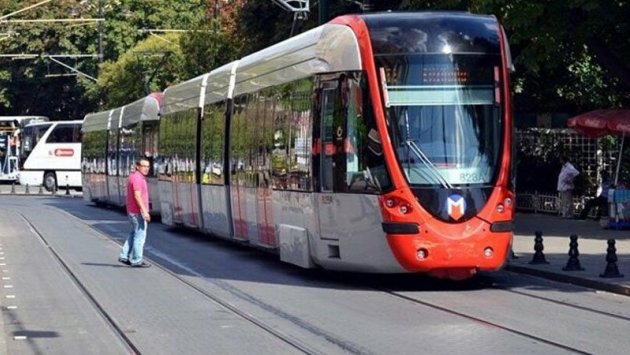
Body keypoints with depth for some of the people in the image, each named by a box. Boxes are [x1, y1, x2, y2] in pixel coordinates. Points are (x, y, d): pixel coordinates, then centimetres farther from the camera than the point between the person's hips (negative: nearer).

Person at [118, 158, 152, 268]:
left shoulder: (133, 176, 13)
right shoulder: (137, 178, -18)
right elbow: (137, 196, -26)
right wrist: (144, 212, -28)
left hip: (132, 211, 10)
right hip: (138, 212, -10)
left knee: (134, 234, 19)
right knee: (140, 235, -3)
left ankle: (124, 256, 18)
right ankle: (136, 260, 2)